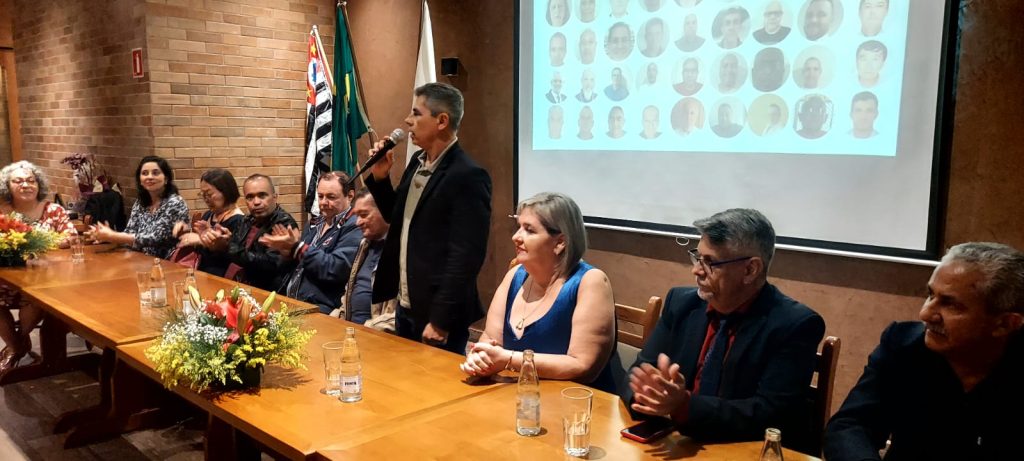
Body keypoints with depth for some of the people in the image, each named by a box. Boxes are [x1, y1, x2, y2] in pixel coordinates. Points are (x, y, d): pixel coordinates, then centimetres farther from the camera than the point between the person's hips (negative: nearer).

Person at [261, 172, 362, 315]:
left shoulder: (354, 227, -9)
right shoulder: (316, 223, 17)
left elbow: (335, 270, -21)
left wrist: (297, 247, -17)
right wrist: (286, 249, 2)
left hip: (319, 309, -8)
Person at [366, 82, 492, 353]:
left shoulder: (468, 176, -19)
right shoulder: (418, 161, 7)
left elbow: (466, 256, -21)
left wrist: (440, 321, -20)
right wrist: (380, 178, 2)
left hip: (436, 314, -8)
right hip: (405, 307, 8)